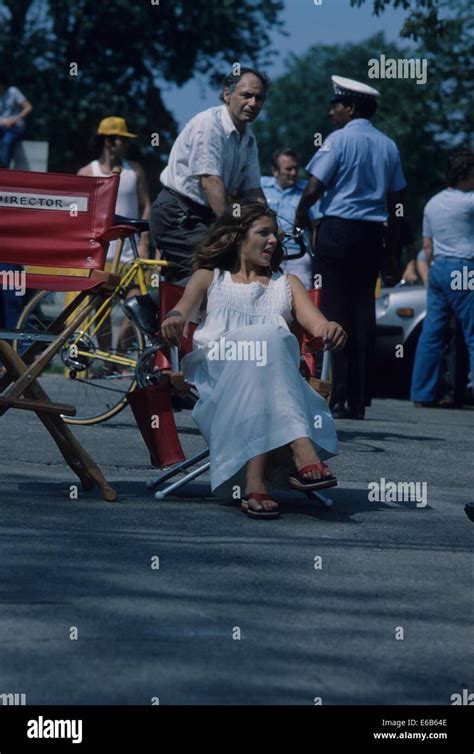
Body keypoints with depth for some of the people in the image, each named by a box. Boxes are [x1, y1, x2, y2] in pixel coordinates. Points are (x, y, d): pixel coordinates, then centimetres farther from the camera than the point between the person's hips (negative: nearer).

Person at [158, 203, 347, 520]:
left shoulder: (287, 284, 31)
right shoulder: (209, 278, 27)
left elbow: (315, 321, 11)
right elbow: (186, 306, 4)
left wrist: (329, 328, -16)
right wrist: (174, 319, -23)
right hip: (216, 371, -1)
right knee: (264, 343, -35)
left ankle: (255, 481, -54)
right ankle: (301, 449, -55)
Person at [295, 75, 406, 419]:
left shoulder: (339, 139, -6)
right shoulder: (388, 145, 11)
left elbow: (314, 188, -11)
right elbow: (395, 200, 12)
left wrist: (300, 217, 5)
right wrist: (392, 242, 18)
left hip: (338, 229, -5)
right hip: (372, 234, 5)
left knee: (336, 312, -3)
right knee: (364, 312, 6)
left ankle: (339, 398, -7)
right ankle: (360, 400, 6)